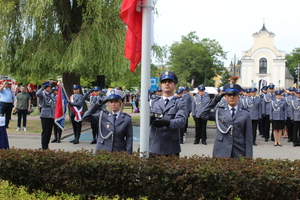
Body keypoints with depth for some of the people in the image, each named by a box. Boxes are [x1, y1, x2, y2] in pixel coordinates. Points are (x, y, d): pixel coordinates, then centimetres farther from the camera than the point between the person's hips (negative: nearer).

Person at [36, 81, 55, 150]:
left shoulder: (51, 94, 17)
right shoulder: (43, 94, -7)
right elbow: (37, 94, -30)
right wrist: (43, 87, -24)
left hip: (51, 115, 8)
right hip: (45, 115, -7)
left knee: (49, 131, 10)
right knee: (45, 131, -5)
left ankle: (47, 146, 19)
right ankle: (44, 147, 1)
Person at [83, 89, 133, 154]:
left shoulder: (127, 119, 2)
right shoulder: (103, 115, 5)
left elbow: (129, 139, 2)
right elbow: (86, 117, -2)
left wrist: (128, 155, -4)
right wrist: (98, 104, -7)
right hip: (102, 151, 1)